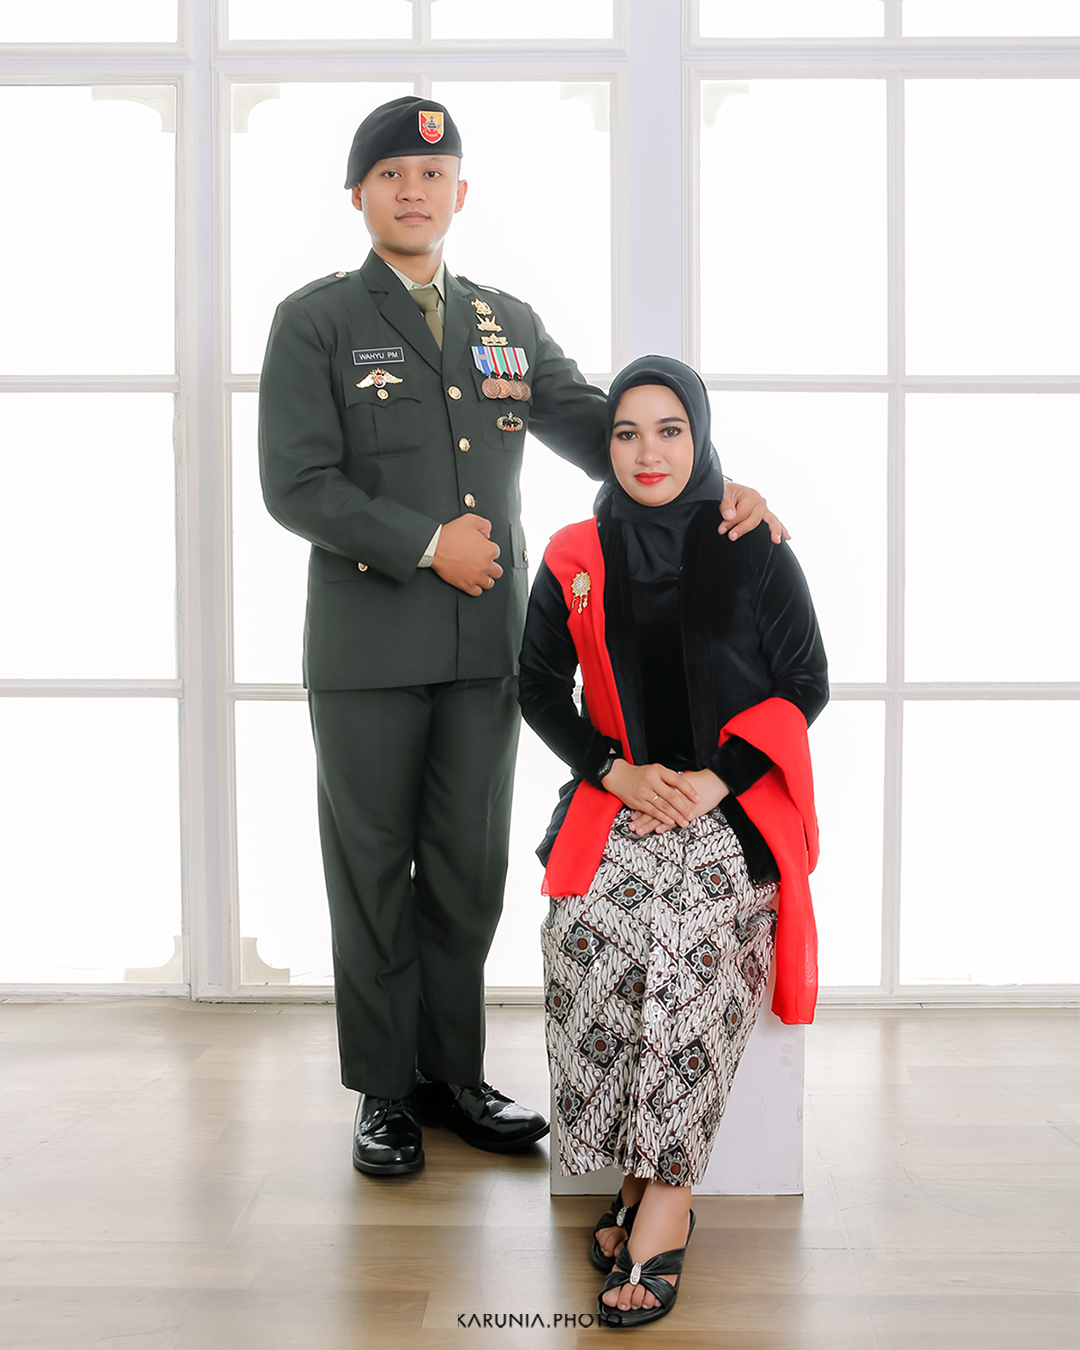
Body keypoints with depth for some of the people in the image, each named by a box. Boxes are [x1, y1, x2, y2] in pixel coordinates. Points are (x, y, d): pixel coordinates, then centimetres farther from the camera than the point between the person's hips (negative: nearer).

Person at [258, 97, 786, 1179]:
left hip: (487, 643, 4)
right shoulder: (315, 320, 1)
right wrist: (427, 542, -14)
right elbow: (295, 485, -8)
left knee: (468, 869, 10)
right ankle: (385, 1090, 20)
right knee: (374, 872, 6)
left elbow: (597, 429, 12)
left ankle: (452, 1072, 25)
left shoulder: (510, 322, 14)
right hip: (366, 649, -4)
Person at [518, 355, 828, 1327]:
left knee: (693, 926, -30)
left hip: (736, 802, -1)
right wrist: (619, 773, -5)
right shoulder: (577, 558, 10)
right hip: (619, 796, 2)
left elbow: (806, 683, 4)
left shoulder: (754, 549, 5)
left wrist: (713, 780, -9)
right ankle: (644, 1177, -14)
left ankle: (662, 1195, -23)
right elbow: (540, 688, 12)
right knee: (591, 920, -28)